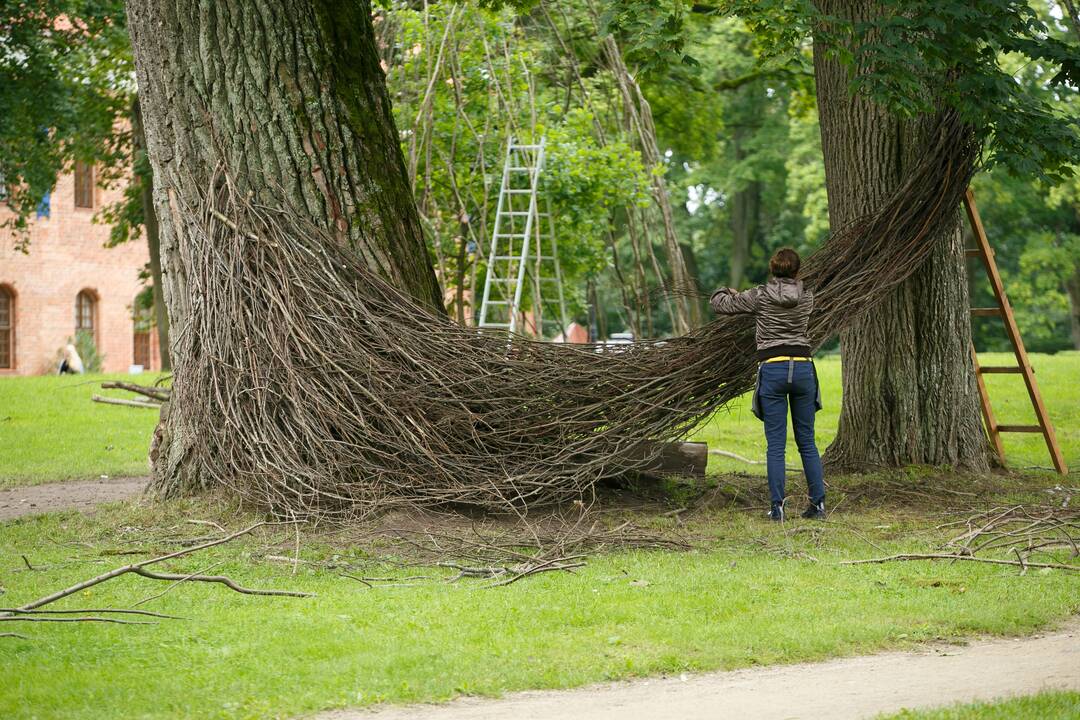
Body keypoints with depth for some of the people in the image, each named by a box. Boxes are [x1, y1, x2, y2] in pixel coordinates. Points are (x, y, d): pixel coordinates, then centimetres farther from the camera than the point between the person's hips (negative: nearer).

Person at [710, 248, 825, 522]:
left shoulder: (760, 296, -4)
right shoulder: (806, 297, 5)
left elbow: (718, 303, 4)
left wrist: (727, 292, 28)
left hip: (773, 370, -3)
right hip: (803, 368, 3)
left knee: (776, 444, 0)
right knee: (807, 441, 11)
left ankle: (777, 506, -4)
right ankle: (818, 503, 10)